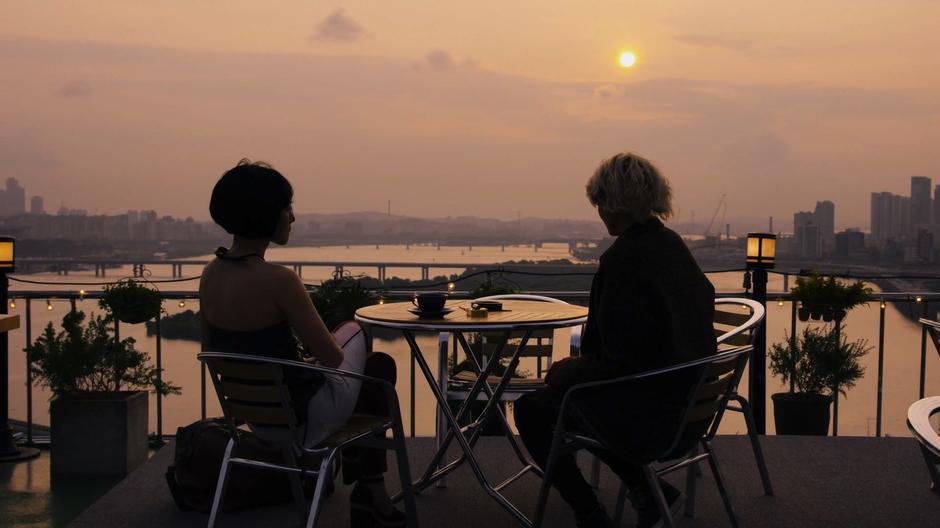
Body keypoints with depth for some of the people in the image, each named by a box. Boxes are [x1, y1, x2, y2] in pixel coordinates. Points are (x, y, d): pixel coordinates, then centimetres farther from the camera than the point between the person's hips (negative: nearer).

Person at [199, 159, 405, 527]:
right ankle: (370, 493, 25)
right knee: (380, 367, 22)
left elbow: (211, 349, 8)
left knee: (352, 331, 30)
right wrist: (319, 342, 4)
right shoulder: (278, 280, -28)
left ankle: (353, 455, 42)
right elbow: (332, 358, -20)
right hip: (300, 420, -7)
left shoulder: (211, 274, -5)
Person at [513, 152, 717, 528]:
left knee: (532, 409, 11)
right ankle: (650, 493, 21)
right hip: (684, 404, 8)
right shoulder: (673, 245, 4)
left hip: (647, 413, -8)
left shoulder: (622, 257, -22)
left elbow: (622, 360, -24)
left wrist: (567, 371, -4)